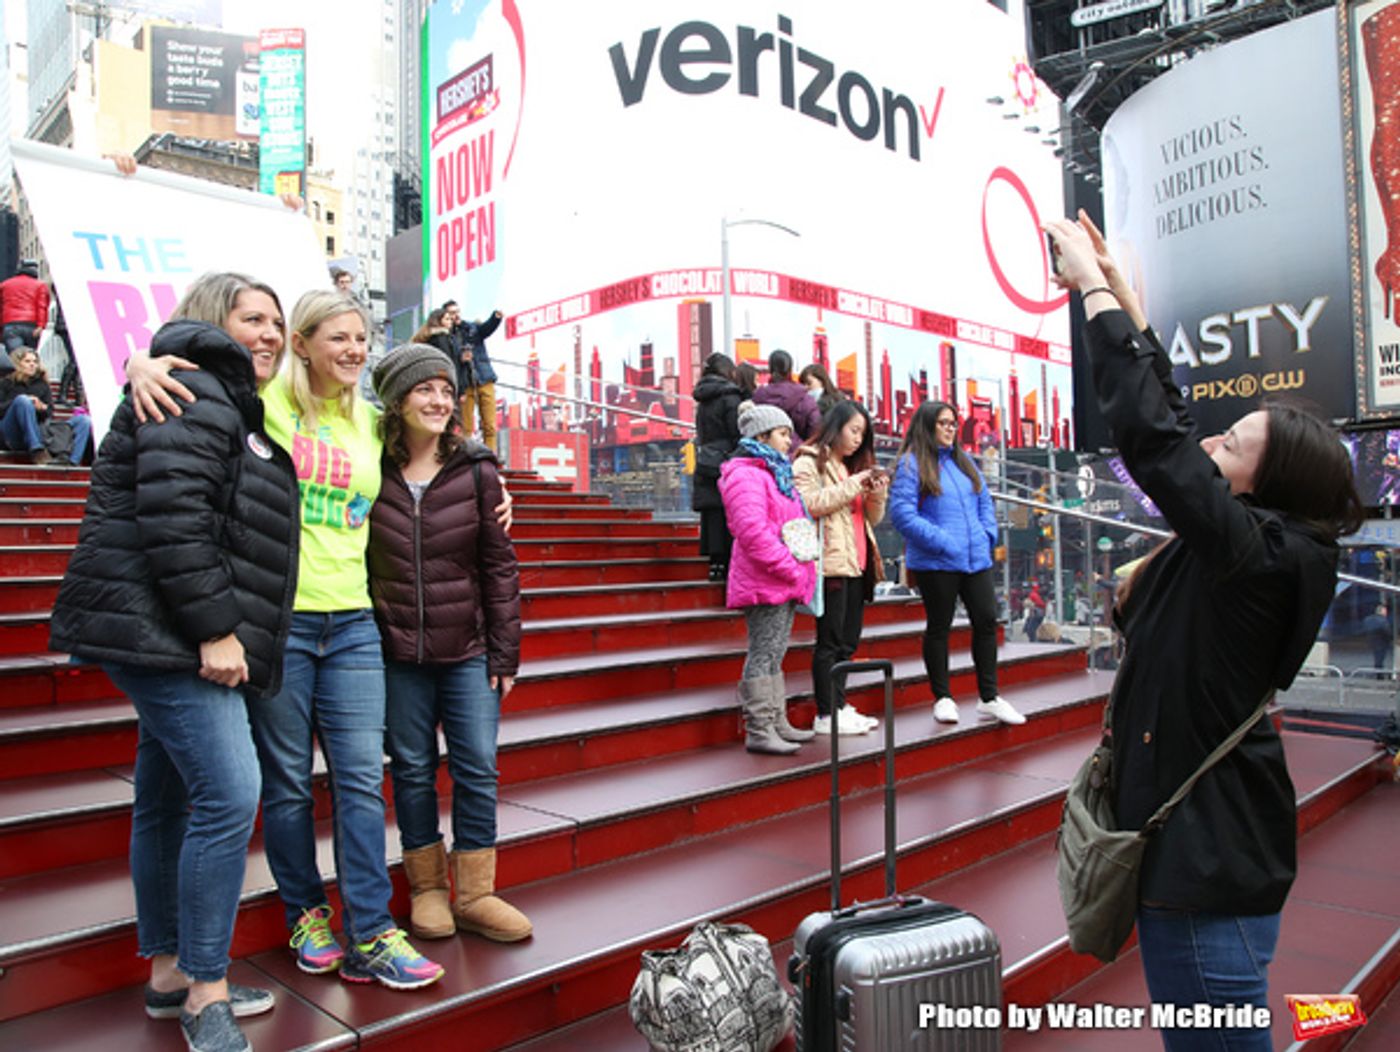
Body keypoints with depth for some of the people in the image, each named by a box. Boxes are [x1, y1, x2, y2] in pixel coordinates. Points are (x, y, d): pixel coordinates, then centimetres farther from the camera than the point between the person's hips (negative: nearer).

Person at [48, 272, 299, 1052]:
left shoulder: (231, 404, 22)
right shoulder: (193, 391, -10)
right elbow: (172, 515, -22)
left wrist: (220, 631, 21)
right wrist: (213, 629, -23)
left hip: (176, 638, 11)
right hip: (164, 631, -11)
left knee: (171, 800, 14)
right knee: (230, 792, -13)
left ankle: (171, 974, 26)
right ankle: (206, 989, 0)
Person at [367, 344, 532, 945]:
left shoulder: (476, 471, -1)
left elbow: (499, 566, 0)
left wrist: (504, 652, -3)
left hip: (468, 648, 0)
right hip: (397, 653, 0)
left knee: (478, 768, 2)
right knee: (412, 768, 9)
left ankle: (474, 894, 17)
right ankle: (427, 888, 26)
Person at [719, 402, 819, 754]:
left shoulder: (776, 474, 21)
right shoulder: (746, 475, -13)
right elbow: (753, 531, -23)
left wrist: (800, 571, 14)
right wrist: (790, 569, -20)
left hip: (784, 583, 10)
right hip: (764, 583, -10)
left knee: (774, 653, 15)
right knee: (764, 654, -7)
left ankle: (777, 723, 24)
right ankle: (759, 731, -1)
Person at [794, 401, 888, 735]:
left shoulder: (852, 467, 23)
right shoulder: (809, 463, -1)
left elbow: (871, 519, 24)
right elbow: (809, 503, -19)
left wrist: (877, 494, 4)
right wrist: (852, 485, -15)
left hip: (856, 564, 8)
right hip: (831, 564, -8)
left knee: (848, 641, 10)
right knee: (830, 641, -5)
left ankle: (838, 706, 18)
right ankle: (827, 715, 0)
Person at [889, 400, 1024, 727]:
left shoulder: (964, 461, 16)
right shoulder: (912, 463, -6)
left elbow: (984, 501, 22)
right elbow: (902, 513, -15)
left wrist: (988, 535, 6)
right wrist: (940, 540, -19)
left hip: (976, 559, 6)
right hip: (936, 562, -6)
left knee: (986, 620, 5)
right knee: (939, 626, 4)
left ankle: (989, 698, 15)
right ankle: (943, 698, 17)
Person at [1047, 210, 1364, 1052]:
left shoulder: (1256, 551, -21)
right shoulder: (1264, 547, 4)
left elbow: (1150, 436, -26)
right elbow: (1170, 426, 9)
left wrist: (1093, 290, -17)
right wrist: (1123, 299, 10)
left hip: (1209, 859, -10)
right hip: (1207, 846, 10)